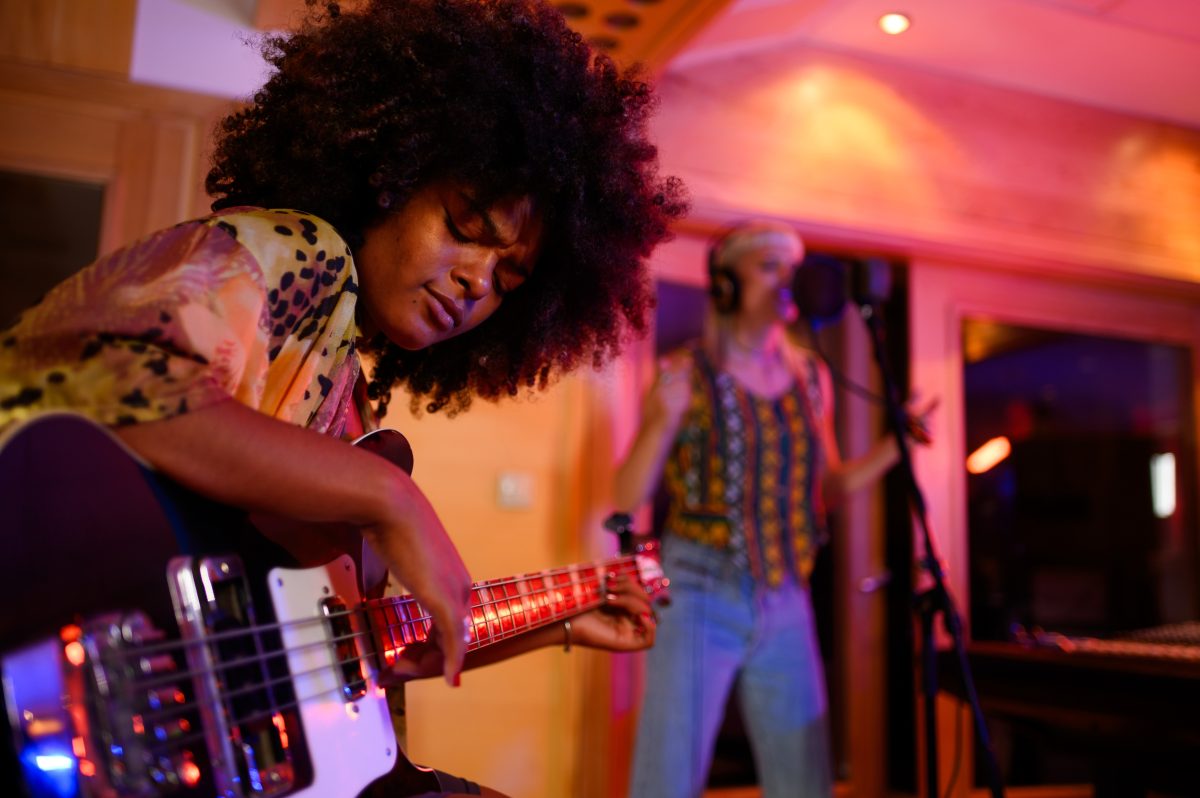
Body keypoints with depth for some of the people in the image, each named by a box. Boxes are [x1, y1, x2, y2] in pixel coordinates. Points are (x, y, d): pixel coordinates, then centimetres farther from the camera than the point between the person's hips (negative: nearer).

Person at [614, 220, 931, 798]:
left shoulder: (811, 377, 8)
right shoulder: (685, 372, -6)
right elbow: (627, 498, -8)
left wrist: (895, 445, 4)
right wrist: (665, 421, -24)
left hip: (786, 601, 5)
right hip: (697, 593, -4)